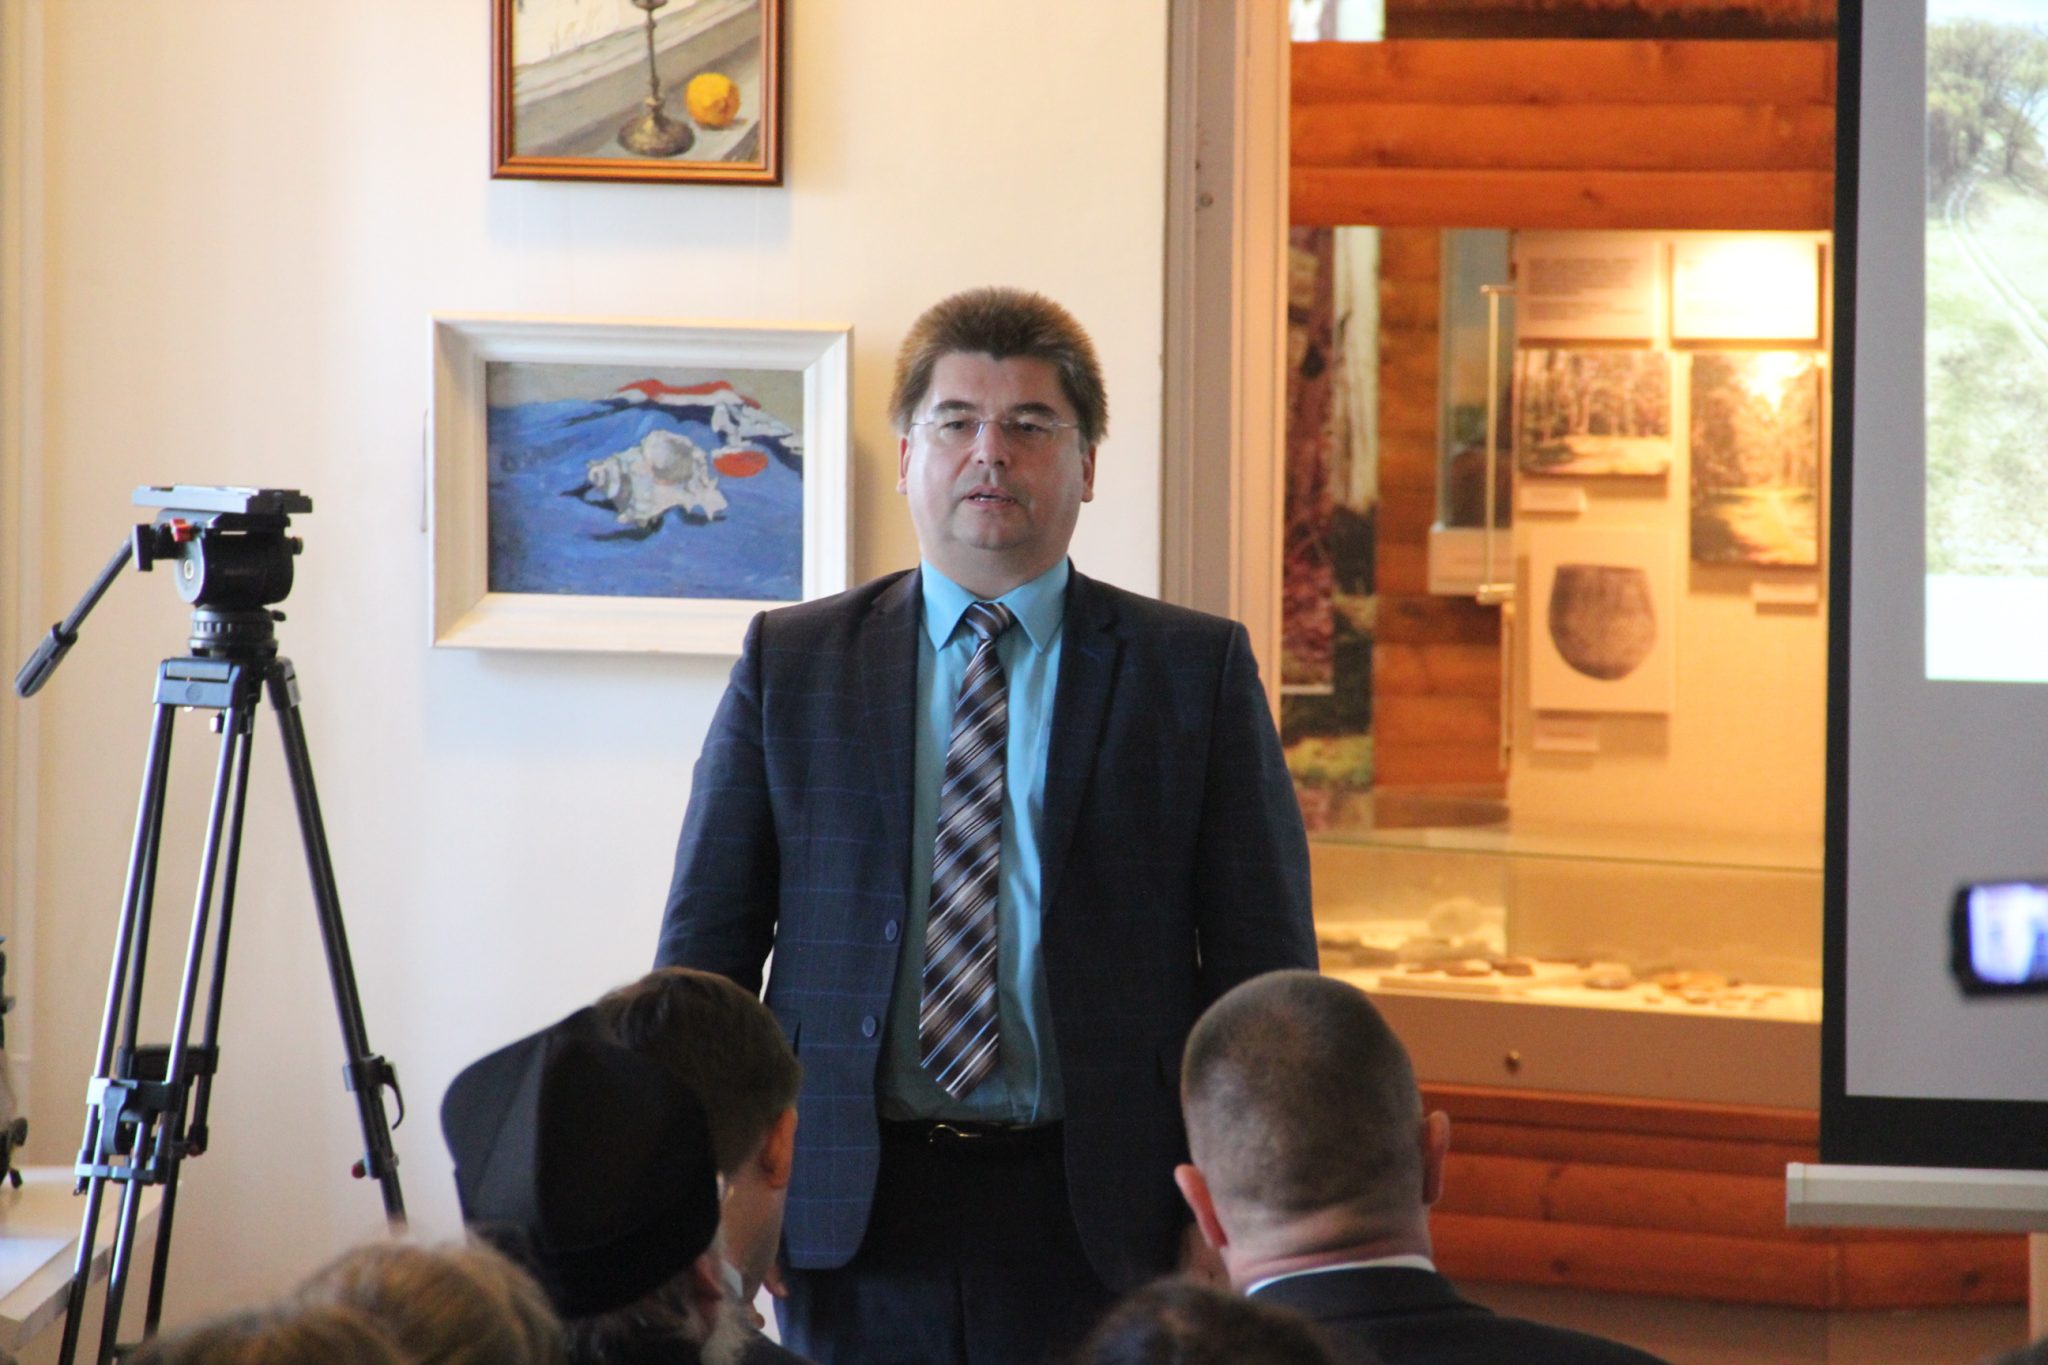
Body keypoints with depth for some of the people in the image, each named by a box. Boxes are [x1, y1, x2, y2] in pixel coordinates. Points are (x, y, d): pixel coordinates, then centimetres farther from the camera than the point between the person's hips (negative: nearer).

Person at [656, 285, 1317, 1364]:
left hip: (1094, 1222, -1)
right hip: (853, 1223, 1)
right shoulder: (789, 663, 9)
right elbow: (705, 946, 8)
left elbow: (1262, 966, 2)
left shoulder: (1198, 671, 5)